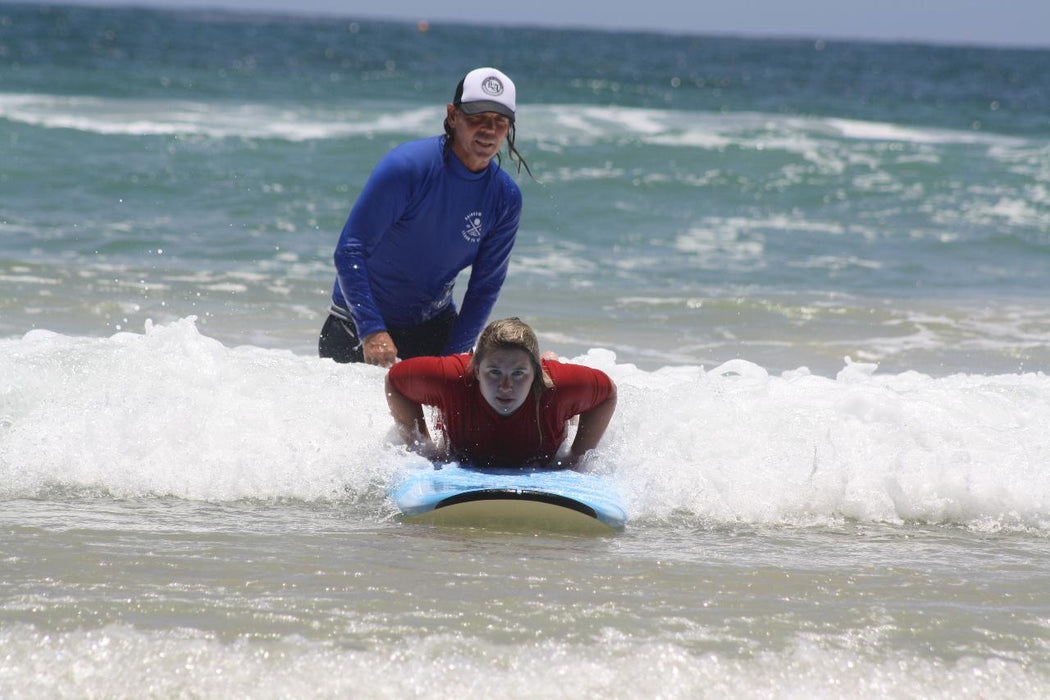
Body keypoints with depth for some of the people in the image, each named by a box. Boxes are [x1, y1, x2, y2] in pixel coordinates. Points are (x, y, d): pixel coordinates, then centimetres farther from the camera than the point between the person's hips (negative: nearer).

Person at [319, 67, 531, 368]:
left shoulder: (506, 197, -7)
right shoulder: (406, 167, -23)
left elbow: (486, 286, -1)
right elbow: (349, 251, -25)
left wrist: (454, 356, -11)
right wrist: (371, 331, -34)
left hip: (433, 326, 4)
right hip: (360, 321, -4)